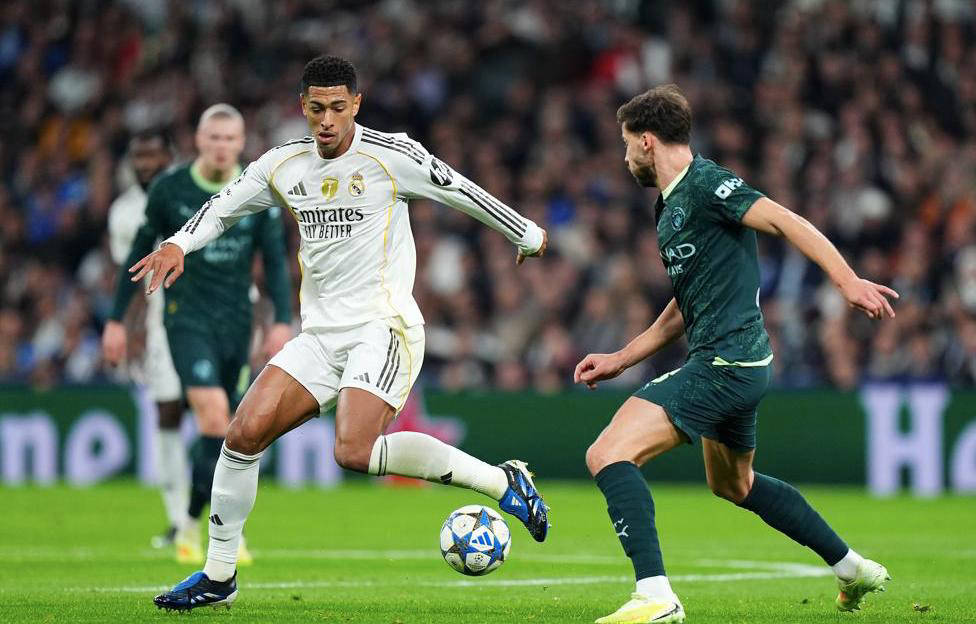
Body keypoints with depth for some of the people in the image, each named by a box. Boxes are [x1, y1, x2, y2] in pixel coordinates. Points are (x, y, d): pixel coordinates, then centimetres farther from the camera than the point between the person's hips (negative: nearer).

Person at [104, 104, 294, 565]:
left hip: (236, 320, 3)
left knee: (223, 430, 7)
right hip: (188, 319, -3)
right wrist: (116, 319, 6)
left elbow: (275, 261, 3)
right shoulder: (170, 190, -3)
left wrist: (283, 320, -9)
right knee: (214, 415, -20)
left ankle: (192, 524, 23)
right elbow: (141, 253, 6)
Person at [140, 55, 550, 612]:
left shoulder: (392, 156, -7)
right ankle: (219, 577, 6)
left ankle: (504, 482, -15)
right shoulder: (284, 165, 9)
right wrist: (178, 244, 3)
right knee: (245, 433, -8)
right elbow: (223, 209, 21)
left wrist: (528, 236, 14)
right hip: (321, 335, 6)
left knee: (355, 452, -27)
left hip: (384, 327, -6)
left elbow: (464, 193, 3)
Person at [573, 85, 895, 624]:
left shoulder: (705, 184, -11)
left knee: (607, 456, -18)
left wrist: (848, 282, -32)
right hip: (729, 363, 11)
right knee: (732, 484, 30)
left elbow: (787, 223, -21)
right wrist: (620, 360, 24)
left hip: (724, 365, -11)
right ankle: (853, 569, 38)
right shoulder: (671, 205, 19)